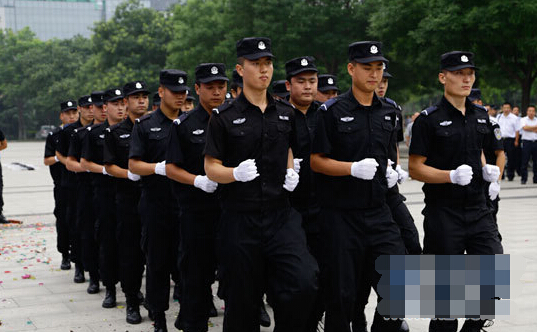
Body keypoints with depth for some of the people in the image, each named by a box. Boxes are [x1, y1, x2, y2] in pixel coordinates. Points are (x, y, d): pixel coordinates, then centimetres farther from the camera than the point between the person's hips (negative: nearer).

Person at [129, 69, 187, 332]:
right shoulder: (145, 125, 2)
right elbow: (133, 165, -3)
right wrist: (158, 168, -19)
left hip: (187, 204, 2)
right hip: (156, 204, -2)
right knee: (157, 262, 6)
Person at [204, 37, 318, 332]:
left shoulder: (285, 114, 10)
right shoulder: (224, 116, -2)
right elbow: (211, 167, -2)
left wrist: (291, 173, 5)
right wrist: (236, 173, -22)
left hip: (280, 214, 3)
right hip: (239, 217, -3)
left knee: (304, 283, -15)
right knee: (241, 299, 5)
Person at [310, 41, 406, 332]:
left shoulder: (388, 112, 11)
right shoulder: (332, 111, -6)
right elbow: (316, 161, -7)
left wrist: (389, 171, 6)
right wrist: (354, 168, -20)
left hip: (378, 212, 5)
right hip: (340, 214, -4)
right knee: (342, 294, 2)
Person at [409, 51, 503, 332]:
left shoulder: (481, 116, 11)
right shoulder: (429, 119, -7)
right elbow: (415, 169, -9)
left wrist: (489, 171, 4)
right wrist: (452, 175, -22)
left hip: (477, 210, 5)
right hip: (443, 212, -5)